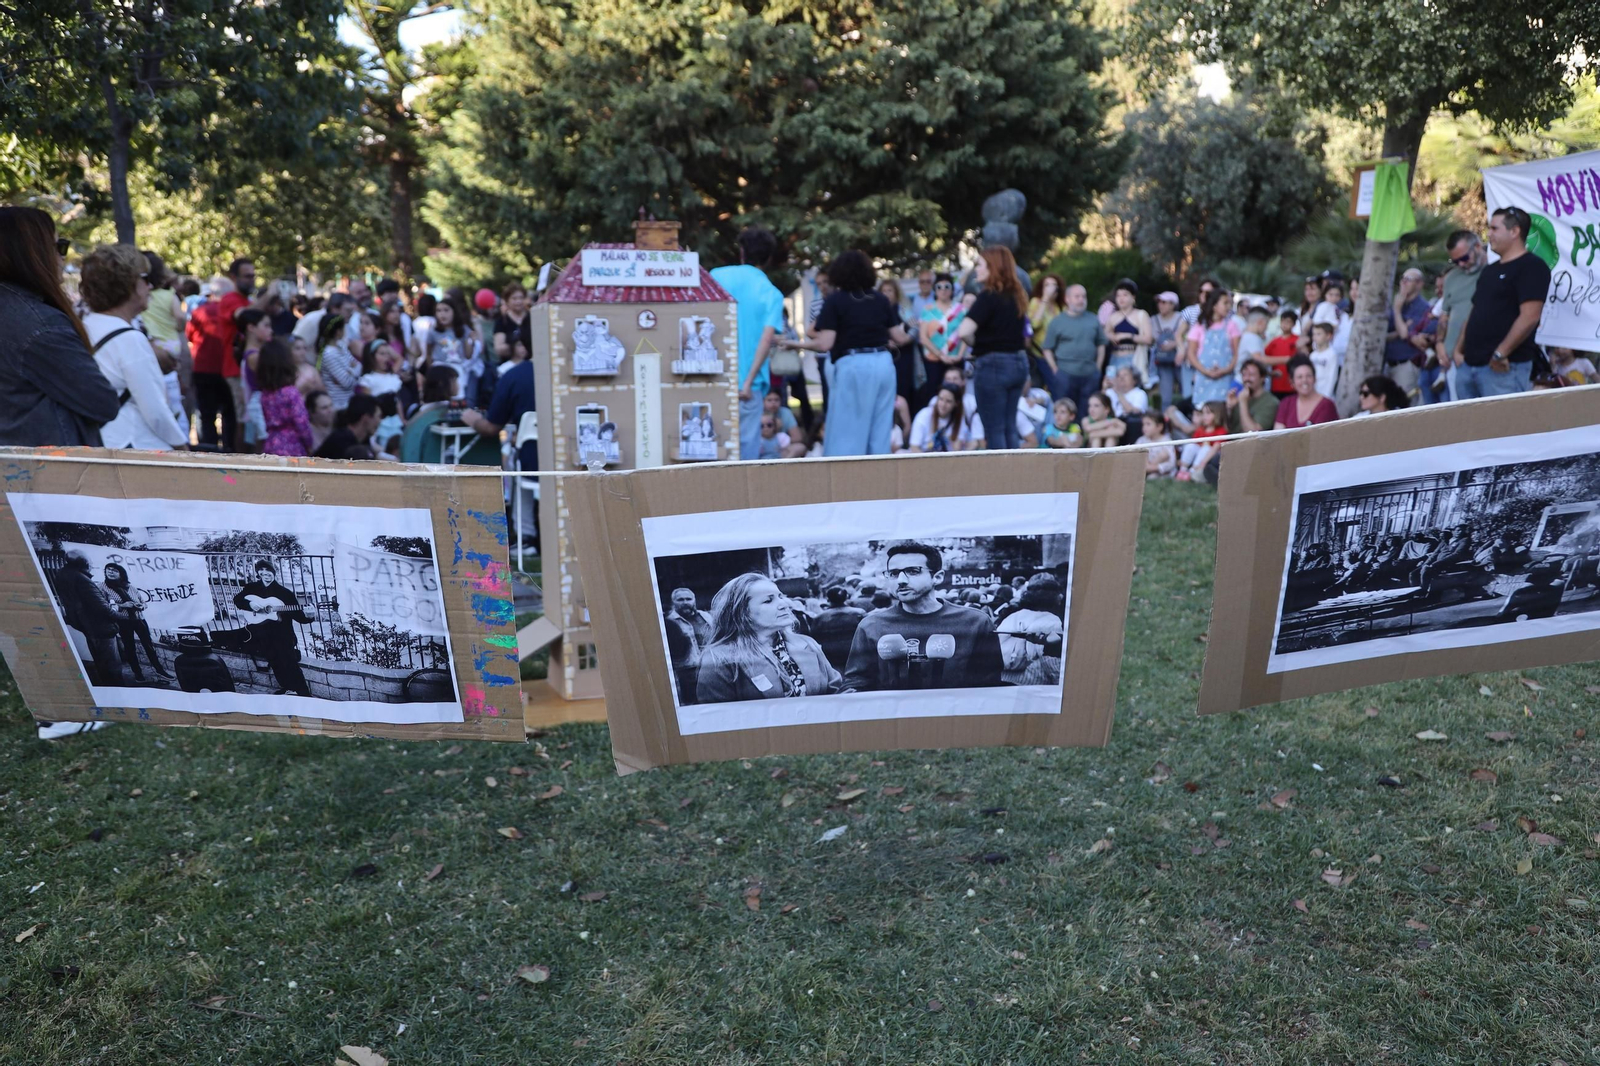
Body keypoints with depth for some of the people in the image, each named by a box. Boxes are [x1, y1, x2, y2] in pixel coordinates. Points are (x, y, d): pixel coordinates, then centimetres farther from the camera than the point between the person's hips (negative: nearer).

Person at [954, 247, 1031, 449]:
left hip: (993, 364, -8)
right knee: (1009, 427, 13)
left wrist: (976, 343, -6)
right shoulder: (1016, 296, 11)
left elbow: (964, 332, -24)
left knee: (994, 430, -1)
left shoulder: (989, 296, -14)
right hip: (1018, 363, 8)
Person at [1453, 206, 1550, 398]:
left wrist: (1500, 354, -19)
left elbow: (1529, 317, -17)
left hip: (1503, 367, -8)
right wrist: (1459, 350, 14)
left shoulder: (1531, 266, -7)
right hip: (1468, 364, 8)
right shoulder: (1489, 271, 20)